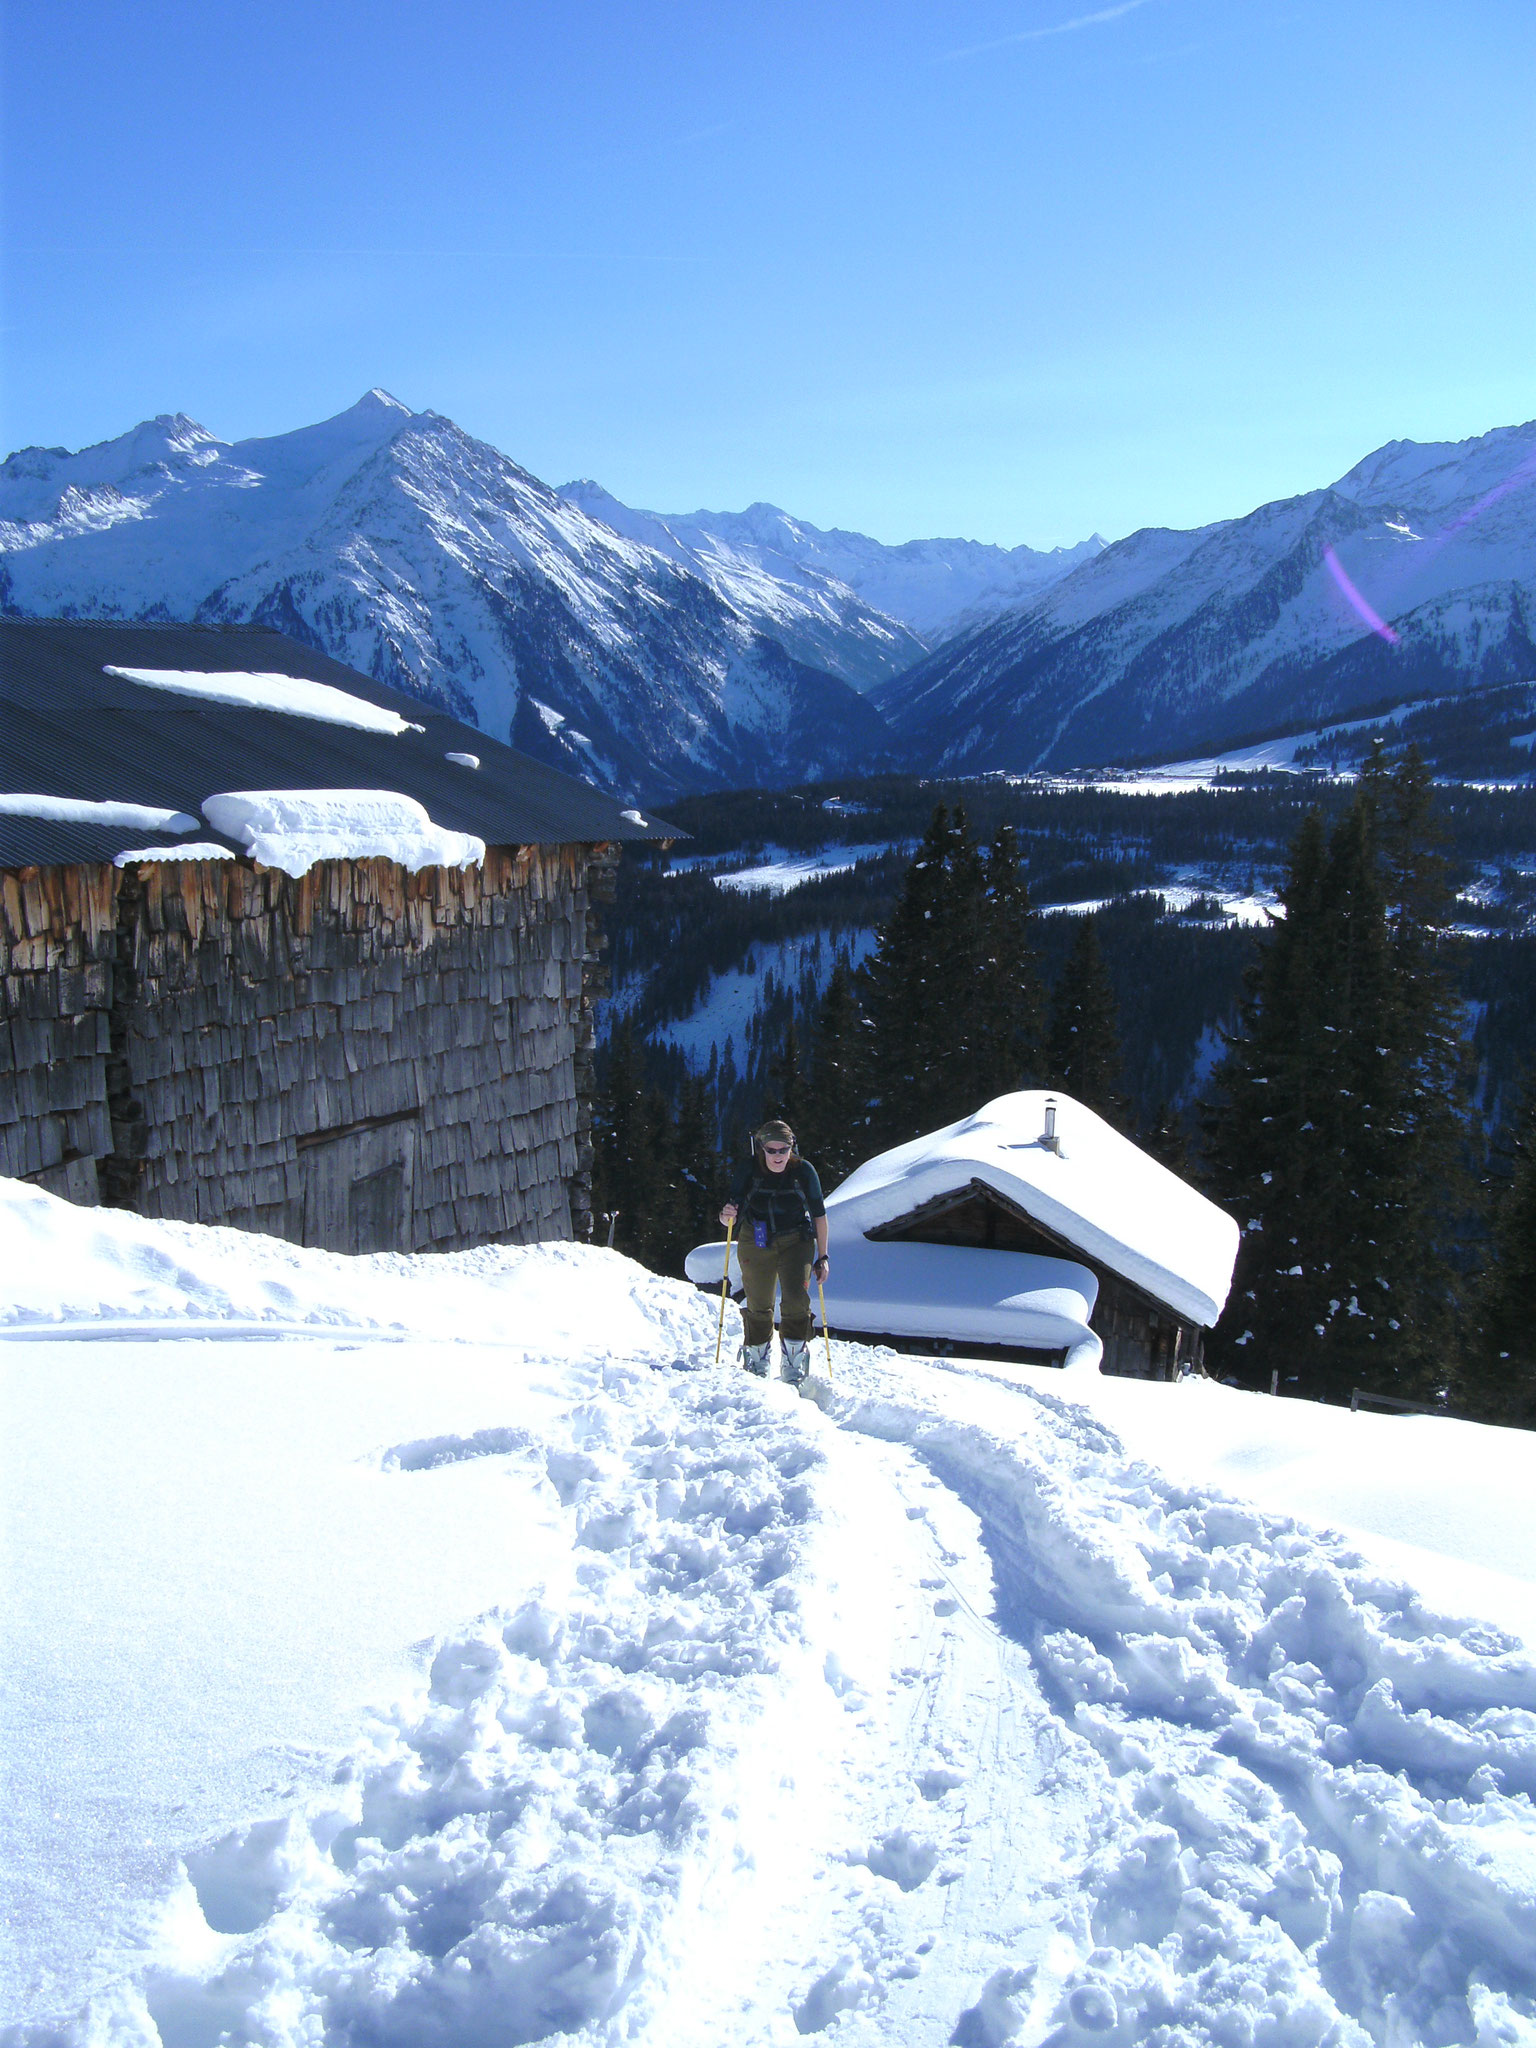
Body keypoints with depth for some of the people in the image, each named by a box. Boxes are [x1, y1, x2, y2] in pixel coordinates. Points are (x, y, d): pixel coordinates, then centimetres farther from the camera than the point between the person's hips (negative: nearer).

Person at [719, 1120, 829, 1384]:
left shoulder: (803, 1171, -13)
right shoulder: (751, 1171, -14)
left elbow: (819, 1214, -4)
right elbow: (734, 1213, -11)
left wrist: (822, 1256, -2)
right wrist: (727, 1216, -35)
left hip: (795, 1242, -1)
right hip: (755, 1243, 1)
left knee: (796, 1300, -16)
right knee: (759, 1307, 6)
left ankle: (794, 1371, -8)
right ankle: (756, 1368, 25)